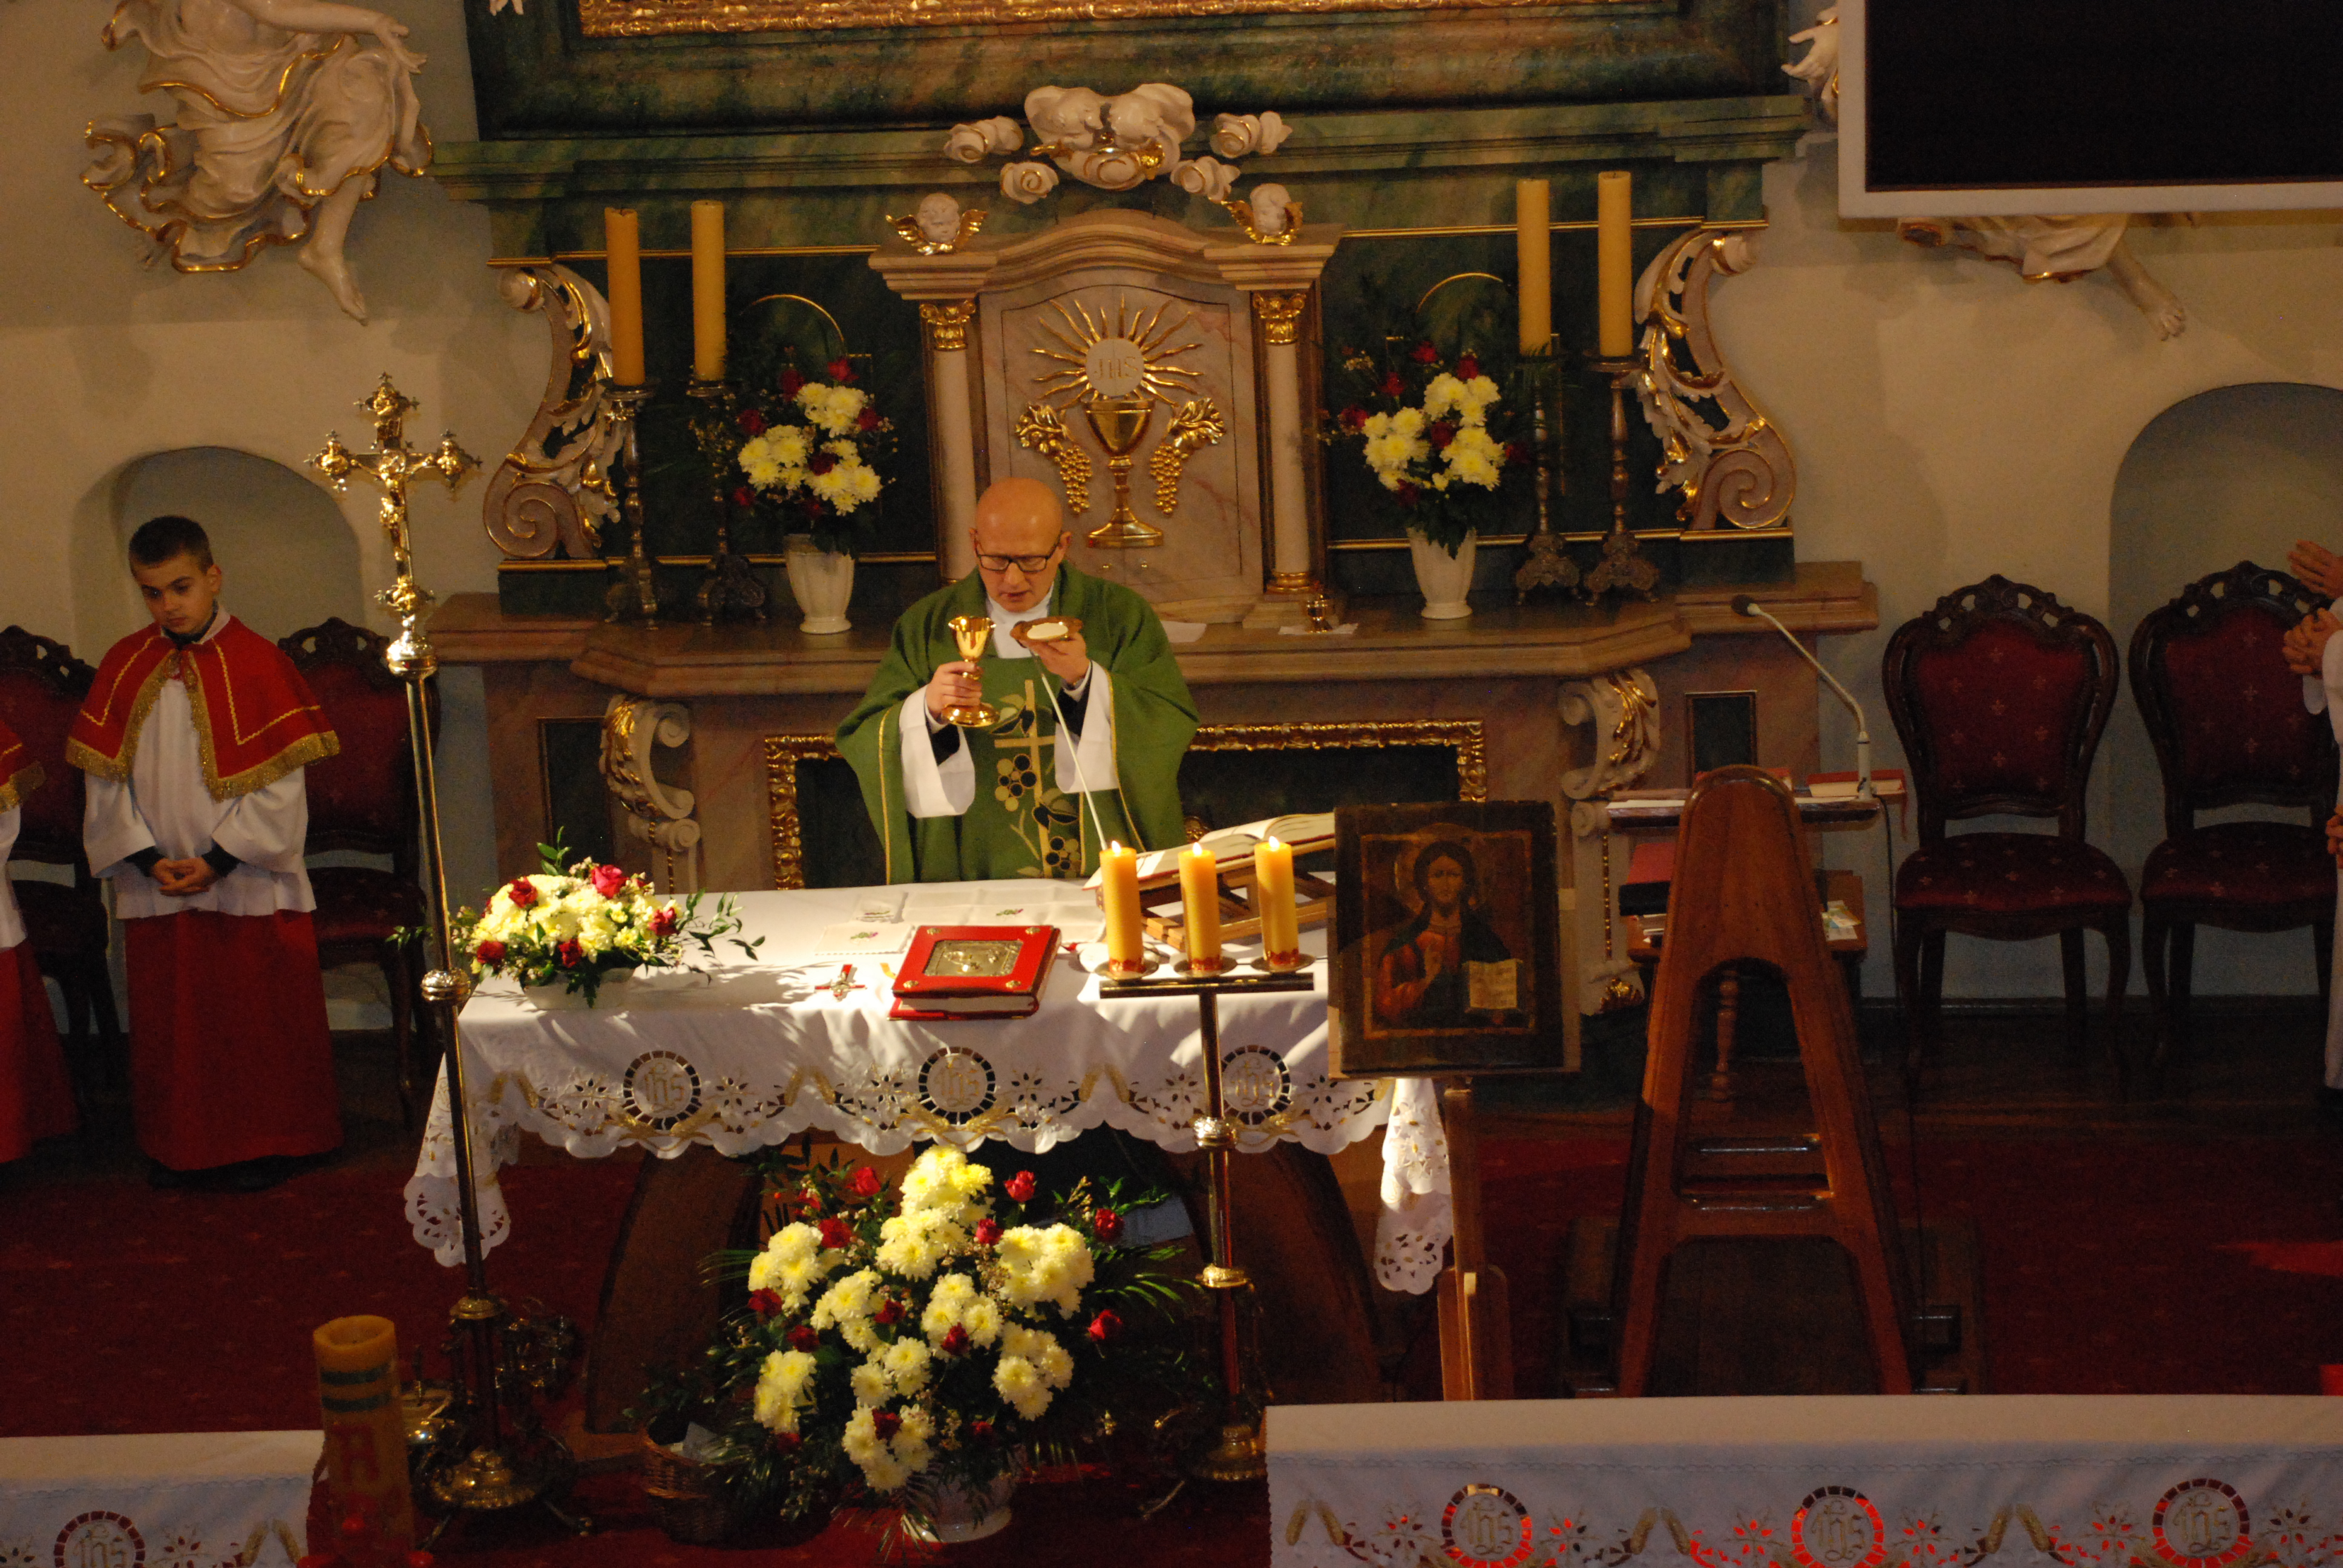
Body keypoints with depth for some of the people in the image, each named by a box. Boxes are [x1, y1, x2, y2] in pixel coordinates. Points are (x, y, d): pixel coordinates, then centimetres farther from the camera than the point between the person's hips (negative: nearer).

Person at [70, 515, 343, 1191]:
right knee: (170, 1025, 10)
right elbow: (106, 783, 3)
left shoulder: (257, 663, -7)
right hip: (157, 890, 3)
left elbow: (279, 787, -10)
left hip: (250, 886, -3)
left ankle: (264, 1146, 17)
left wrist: (217, 861, -15)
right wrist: (148, 858, -9)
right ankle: (180, 1147, 24)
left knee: (257, 1020, 5)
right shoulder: (125, 667, 3)